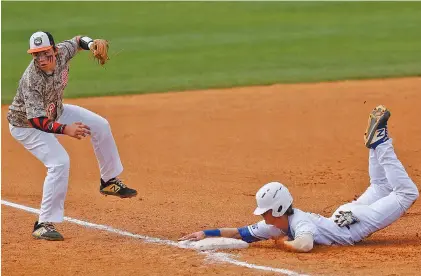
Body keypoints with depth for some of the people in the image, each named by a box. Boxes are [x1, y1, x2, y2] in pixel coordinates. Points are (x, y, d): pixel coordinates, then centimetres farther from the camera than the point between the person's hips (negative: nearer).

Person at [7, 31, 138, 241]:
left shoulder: (62, 52, -21)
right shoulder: (32, 80, -39)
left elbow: (78, 41, 2)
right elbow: (37, 121, -43)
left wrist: (93, 44, -21)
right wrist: (65, 129, -58)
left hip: (54, 112, 8)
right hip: (26, 125, -8)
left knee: (100, 126, 6)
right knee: (59, 162, -25)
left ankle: (109, 181, 23)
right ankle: (44, 224, -19)